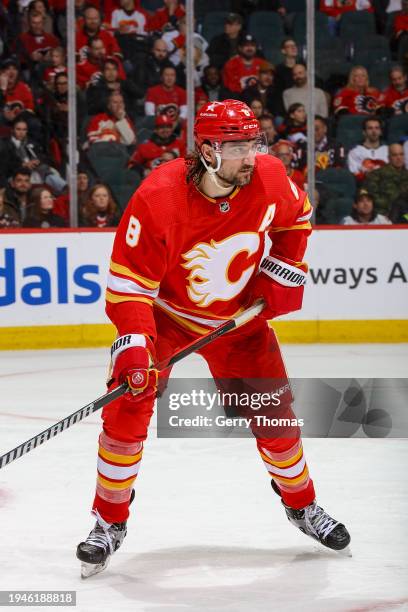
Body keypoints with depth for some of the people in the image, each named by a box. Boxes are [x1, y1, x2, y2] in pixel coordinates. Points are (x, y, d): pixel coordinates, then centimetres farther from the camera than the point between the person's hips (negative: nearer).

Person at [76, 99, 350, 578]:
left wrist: (284, 269, -3)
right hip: (164, 311, -3)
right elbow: (129, 282, -28)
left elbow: (296, 217, 7)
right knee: (127, 408, -13)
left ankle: (301, 504, 28)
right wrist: (134, 345, -38)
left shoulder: (269, 178, -19)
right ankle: (109, 523, 4)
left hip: (238, 314, 3)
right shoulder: (158, 198, -32)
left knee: (272, 411, 3)